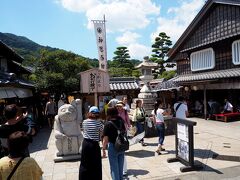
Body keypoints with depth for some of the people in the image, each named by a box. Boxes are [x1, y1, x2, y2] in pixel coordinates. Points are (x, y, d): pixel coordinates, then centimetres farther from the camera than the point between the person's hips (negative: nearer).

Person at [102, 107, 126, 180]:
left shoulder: (108, 124, -16)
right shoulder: (121, 122, -1)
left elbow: (105, 139, -18)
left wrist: (104, 148, -7)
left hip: (113, 147, -5)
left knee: (114, 168, 9)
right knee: (120, 167, 20)